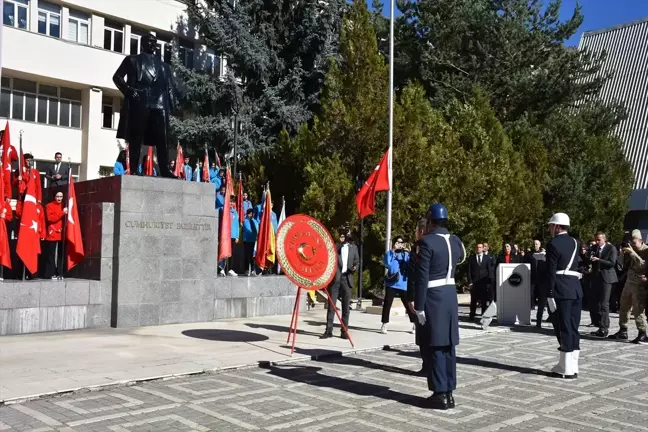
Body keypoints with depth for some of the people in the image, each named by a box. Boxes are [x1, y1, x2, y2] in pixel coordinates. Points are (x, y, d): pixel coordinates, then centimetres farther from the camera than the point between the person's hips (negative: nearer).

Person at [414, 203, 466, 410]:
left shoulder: (427, 242, -14)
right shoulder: (456, 241, 7)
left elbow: (422, 277, -17)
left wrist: (419, 306, -14)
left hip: (433, 296, -7)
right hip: (450, 294, 7)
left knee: (434, 346, 0)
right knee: (448, 344, 11)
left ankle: (440, 394, 4)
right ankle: (449, 392, 17)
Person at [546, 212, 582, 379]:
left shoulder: (553, 244, -9)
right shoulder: (575, 242, 12)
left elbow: (551, 272, -13)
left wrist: (549, 295, -11)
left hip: (561, 290, -7)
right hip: (576, 289, 7)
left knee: (564, 328, -3)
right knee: (573, 328, 10)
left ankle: (566, 369, 1)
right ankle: (572, 367, 14)